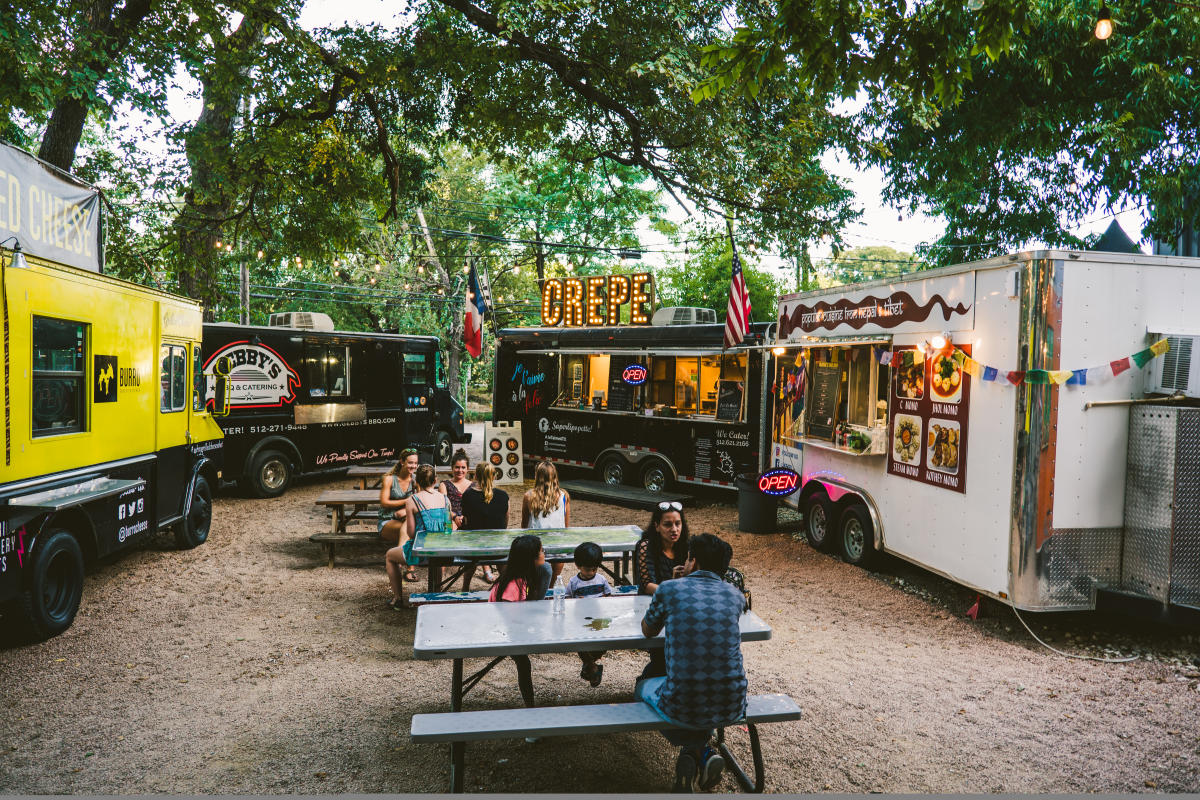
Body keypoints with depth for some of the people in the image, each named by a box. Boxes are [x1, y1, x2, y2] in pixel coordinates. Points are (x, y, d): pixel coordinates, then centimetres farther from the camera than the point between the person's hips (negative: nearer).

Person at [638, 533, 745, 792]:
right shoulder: (735, 596, 4)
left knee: (643, 687, 32)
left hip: (682, 709, -2)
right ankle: (702, 753, 25)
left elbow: (648, 631, 16)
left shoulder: (669, 589, -4)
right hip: (732, 708, 3)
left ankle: (697, 752, 16)